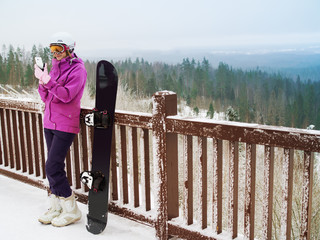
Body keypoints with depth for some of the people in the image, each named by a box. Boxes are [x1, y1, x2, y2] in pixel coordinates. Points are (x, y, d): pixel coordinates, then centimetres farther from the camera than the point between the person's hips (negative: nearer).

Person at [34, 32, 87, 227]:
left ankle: (71, 210, 3)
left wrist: (48, 81, -29)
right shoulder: (55, 67, 15)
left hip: (65, 125, -8)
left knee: (53, 168, -11)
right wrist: (42, 82, -6)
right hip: (50, 123, 8)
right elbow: (46, 97, 12)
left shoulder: (78, 69, -9)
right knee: (54, 167, 11)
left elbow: (67, 95, -20)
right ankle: (56, 208, 23)